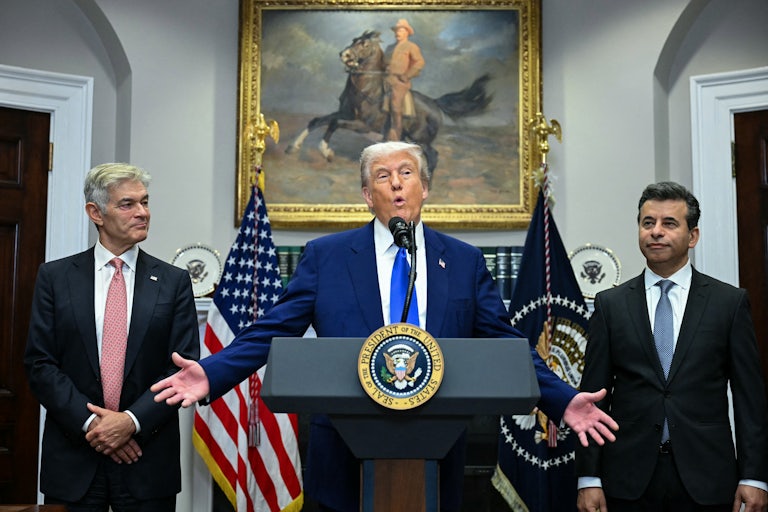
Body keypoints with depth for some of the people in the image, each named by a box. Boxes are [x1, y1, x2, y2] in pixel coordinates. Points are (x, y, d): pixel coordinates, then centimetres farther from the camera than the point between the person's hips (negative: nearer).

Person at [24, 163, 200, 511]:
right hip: (73, 459, 0)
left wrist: (133, 420, -12)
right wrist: (88, 422, -11)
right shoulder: (54, 277, 4)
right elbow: (40, 364, -1)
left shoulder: (174, 282, 3)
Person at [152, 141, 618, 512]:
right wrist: (211, 373, -14)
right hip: (346, 459, -1)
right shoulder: (325, 256, 3)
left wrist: (563, 400, -5)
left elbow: (508, 345, 5)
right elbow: (274, 331, 0)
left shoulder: (466, 262, 6)